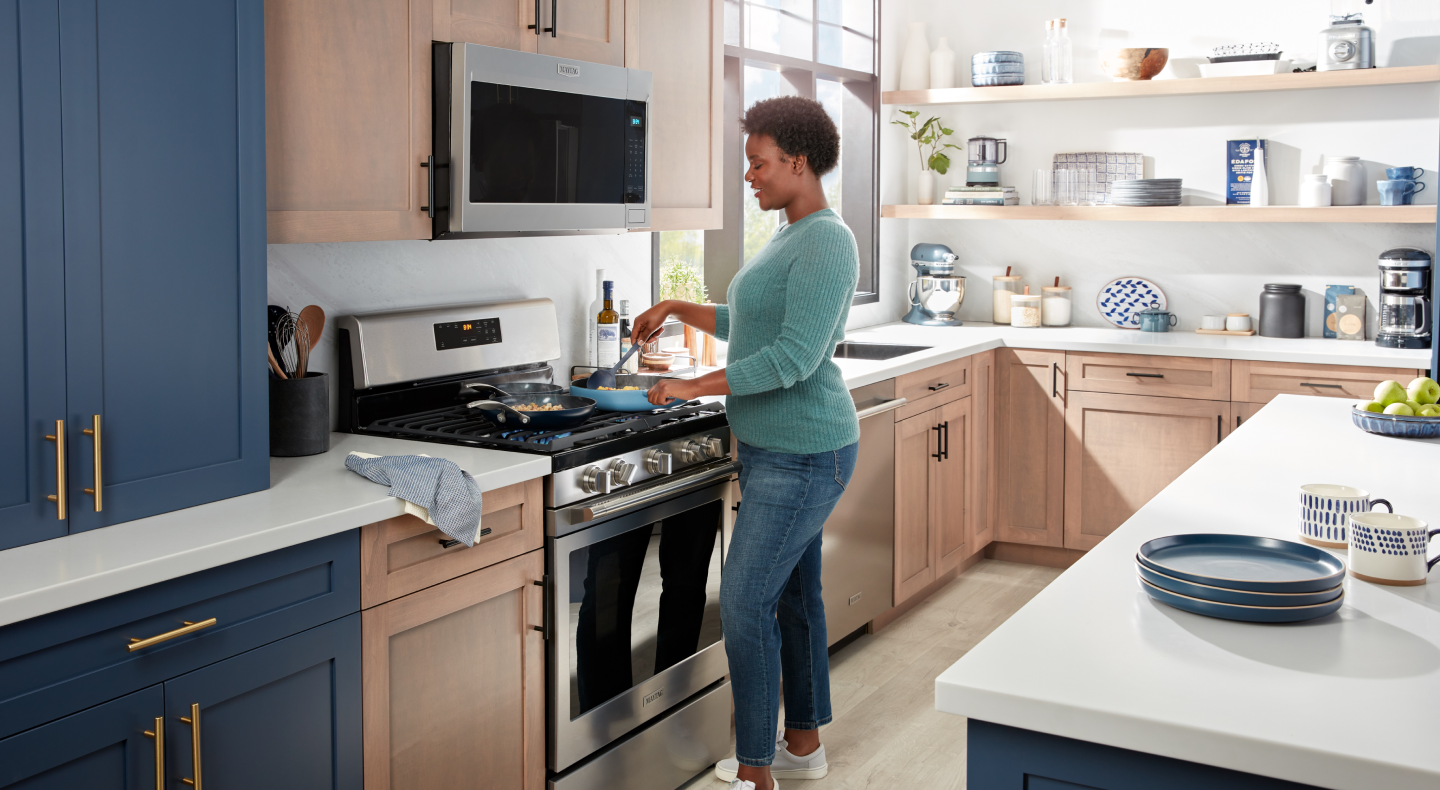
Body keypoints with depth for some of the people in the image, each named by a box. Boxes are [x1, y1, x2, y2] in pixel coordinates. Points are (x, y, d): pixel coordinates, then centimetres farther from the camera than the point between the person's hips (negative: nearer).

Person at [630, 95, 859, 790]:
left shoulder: (825, 243, -18)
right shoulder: (790, 238, 14)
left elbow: (794, 356, -27)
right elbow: (747, 325, 27)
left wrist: (695, 387, -22)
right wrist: (677, 309, 21)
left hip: (801, 458, -10)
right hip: (777, 448, 10)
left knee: (744, 602, -8)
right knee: (793, 595, 17)